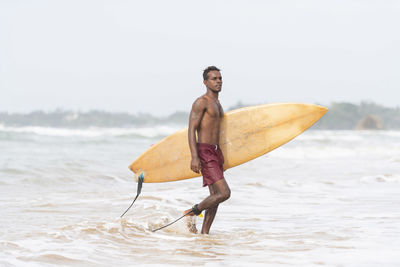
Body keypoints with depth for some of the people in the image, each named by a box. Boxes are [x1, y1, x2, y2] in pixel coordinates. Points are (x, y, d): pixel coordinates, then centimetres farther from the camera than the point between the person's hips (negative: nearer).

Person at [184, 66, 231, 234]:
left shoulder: (217, 104, 19)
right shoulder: (201, 102, -10)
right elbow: (191, 130, -16)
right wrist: (194, 157, -26)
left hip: (216, 152, 9)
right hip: (204, 152, -9)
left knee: (215, 196, 9)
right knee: (224, 193, -16)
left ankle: (204, 233, 15)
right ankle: (192, 213, 1)